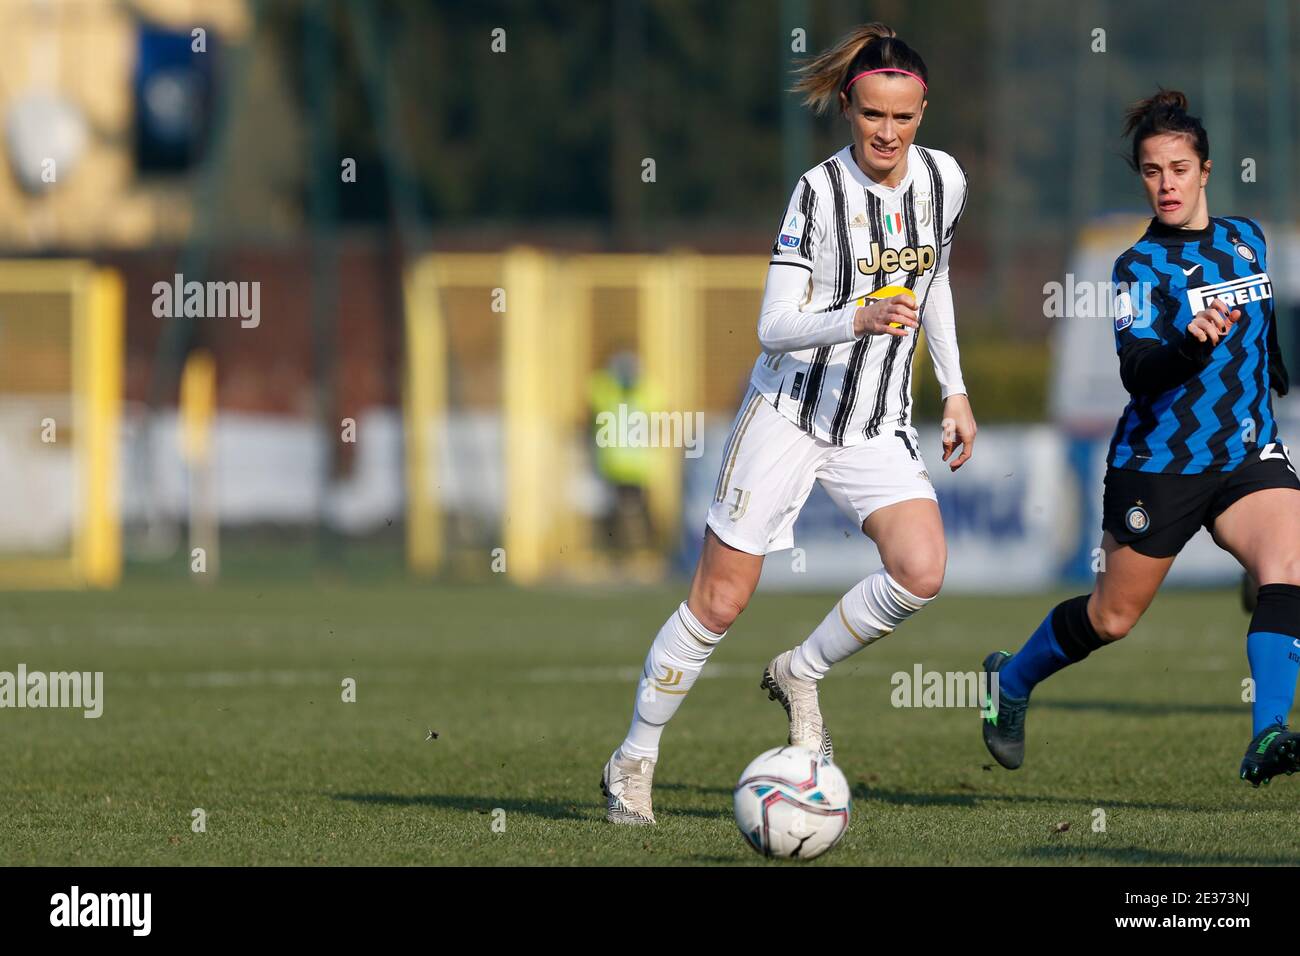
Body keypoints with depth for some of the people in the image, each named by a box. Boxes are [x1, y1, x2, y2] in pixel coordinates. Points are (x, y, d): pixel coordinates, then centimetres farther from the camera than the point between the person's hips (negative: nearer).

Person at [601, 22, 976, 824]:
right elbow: (775, 329, -19)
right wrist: (857, 320, -36)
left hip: (880, 428, 4)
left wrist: (956, 391, 16)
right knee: (720, 602, -2)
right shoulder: (819, 191, -16)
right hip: (791, 414, -4)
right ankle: (634, 760, 15)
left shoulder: (944, 179, -1)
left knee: (921, 573, -20)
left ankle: (801, 674, 6)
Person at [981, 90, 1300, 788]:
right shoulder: (1141, 266, -10)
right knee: (1111, 618, 7)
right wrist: (1191, 343, -41)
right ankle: (1011, 680, 36)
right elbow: (1136, 372, -24)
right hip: (1158, 462, -4)